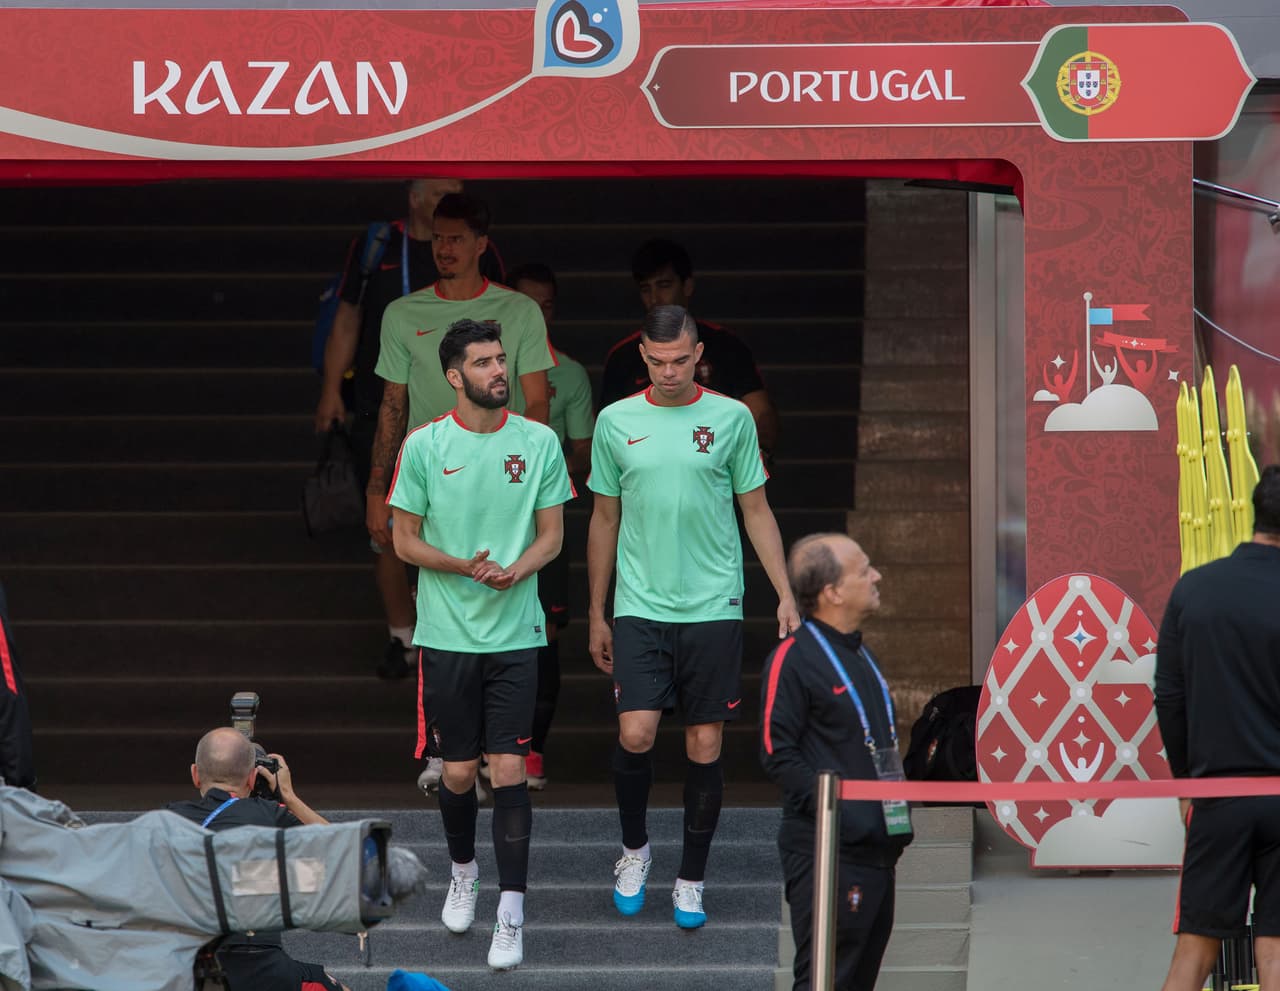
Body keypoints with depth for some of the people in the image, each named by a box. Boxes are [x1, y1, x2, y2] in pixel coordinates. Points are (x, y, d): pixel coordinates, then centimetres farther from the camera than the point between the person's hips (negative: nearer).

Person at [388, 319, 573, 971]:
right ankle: (463, 872, 35)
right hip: (446, 635, 0)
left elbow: (552, 534, 6)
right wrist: (464, 567, -16)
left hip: (515, 635, 0)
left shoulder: (539, 442, 1)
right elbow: (405, 540, 1)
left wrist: (514, 572, -15)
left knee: (509, 769, -6)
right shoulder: (423, 445, -2)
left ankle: (511, 913, -4)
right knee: (457, 770, 8)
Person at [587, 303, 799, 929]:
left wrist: (785, 595, 0)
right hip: (640, 610, 0)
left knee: (704, 747, 0)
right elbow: (605, 521, 12)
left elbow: (756, 511, 7)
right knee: (635, 735, -12)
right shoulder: (615, 422, 5)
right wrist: (596, 614, 12)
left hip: (713, 608, 0)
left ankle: (691, 879, 14)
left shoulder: (731, 418, 1)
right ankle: (634, 849, 14)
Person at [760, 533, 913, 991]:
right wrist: (834, 812, -21)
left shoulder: (859, 655, 18)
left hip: (876, 849, 9)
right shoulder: (793, 658, -11)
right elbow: (778, 755, -15)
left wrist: (898, 821, 15)